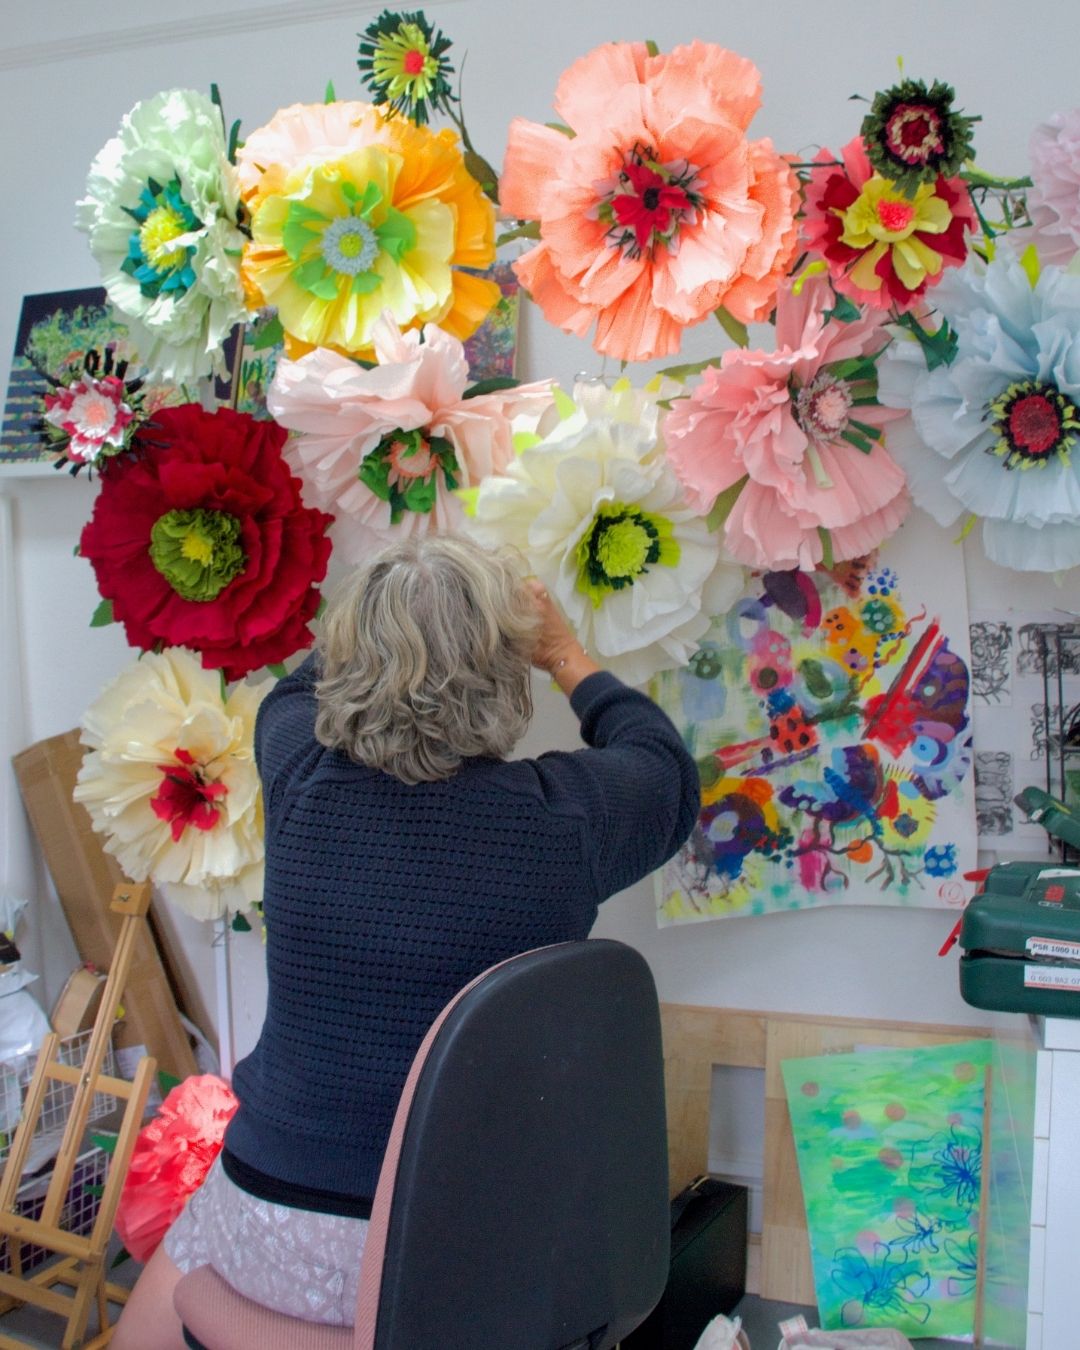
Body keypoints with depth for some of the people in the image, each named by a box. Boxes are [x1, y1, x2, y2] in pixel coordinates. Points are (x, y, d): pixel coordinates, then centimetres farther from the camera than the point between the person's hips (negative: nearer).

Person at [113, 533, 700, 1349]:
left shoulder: (306, 788, -14)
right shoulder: (563, 813, -15)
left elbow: (295, 693, 13)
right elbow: (669, 770, 10)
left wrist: (394, 627, 26)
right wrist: (568, 656, 22)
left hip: (289, 1235, 0)